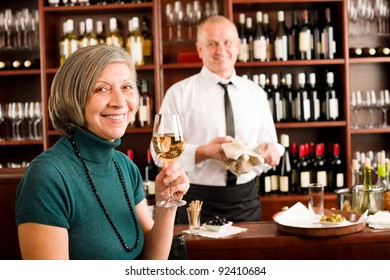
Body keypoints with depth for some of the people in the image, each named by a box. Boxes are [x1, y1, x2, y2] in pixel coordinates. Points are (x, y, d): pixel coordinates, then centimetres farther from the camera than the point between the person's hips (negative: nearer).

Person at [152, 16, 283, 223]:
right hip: (198, 205, -3)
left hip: (247, 204, 4)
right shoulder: (179, 93, -4)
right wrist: (205, 152, -23)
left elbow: (269, 142, 12)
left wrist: (271, 151, -11)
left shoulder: (256, 93, 8)